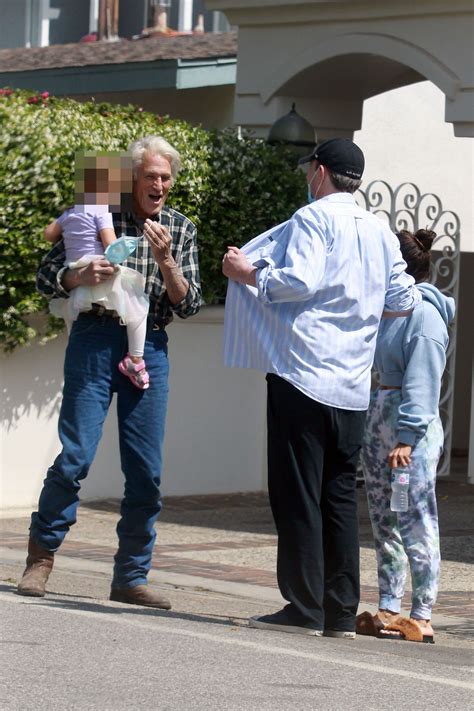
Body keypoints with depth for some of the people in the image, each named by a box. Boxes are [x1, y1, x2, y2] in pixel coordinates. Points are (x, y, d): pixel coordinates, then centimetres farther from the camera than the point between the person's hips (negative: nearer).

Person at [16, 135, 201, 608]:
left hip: (150, 348, 3)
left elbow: (188, 304, 4)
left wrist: (165, 260, -12)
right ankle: (41, 556, 9)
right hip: (95, 341, -3)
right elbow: (46, 276, 3)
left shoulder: (181, 229, 10)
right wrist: (79, 277, -17)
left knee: (146, 471, 1)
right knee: (75, 456, -9)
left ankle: (131, 577, 10)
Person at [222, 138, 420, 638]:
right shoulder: (380, 231, 14)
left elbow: (299, 281, -16)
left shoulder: (314, 218, -5)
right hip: (353, 386, 7)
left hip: (303, 372, -6)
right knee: (340, 497, 9)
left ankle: (304, 609, -6)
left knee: (297, 494, -4)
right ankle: (341, 612, 8)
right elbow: (404, 300, 18)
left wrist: (247, 273, -2)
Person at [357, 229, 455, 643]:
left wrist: (407, 437, -23)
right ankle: (389, 609, 21)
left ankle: (422, 617, -5)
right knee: (384, 523, 14)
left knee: (415, 523, -7)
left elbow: (422, 383, -19)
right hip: (379, 421, 10)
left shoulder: (425, 314, -14)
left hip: (411, 429, -10)